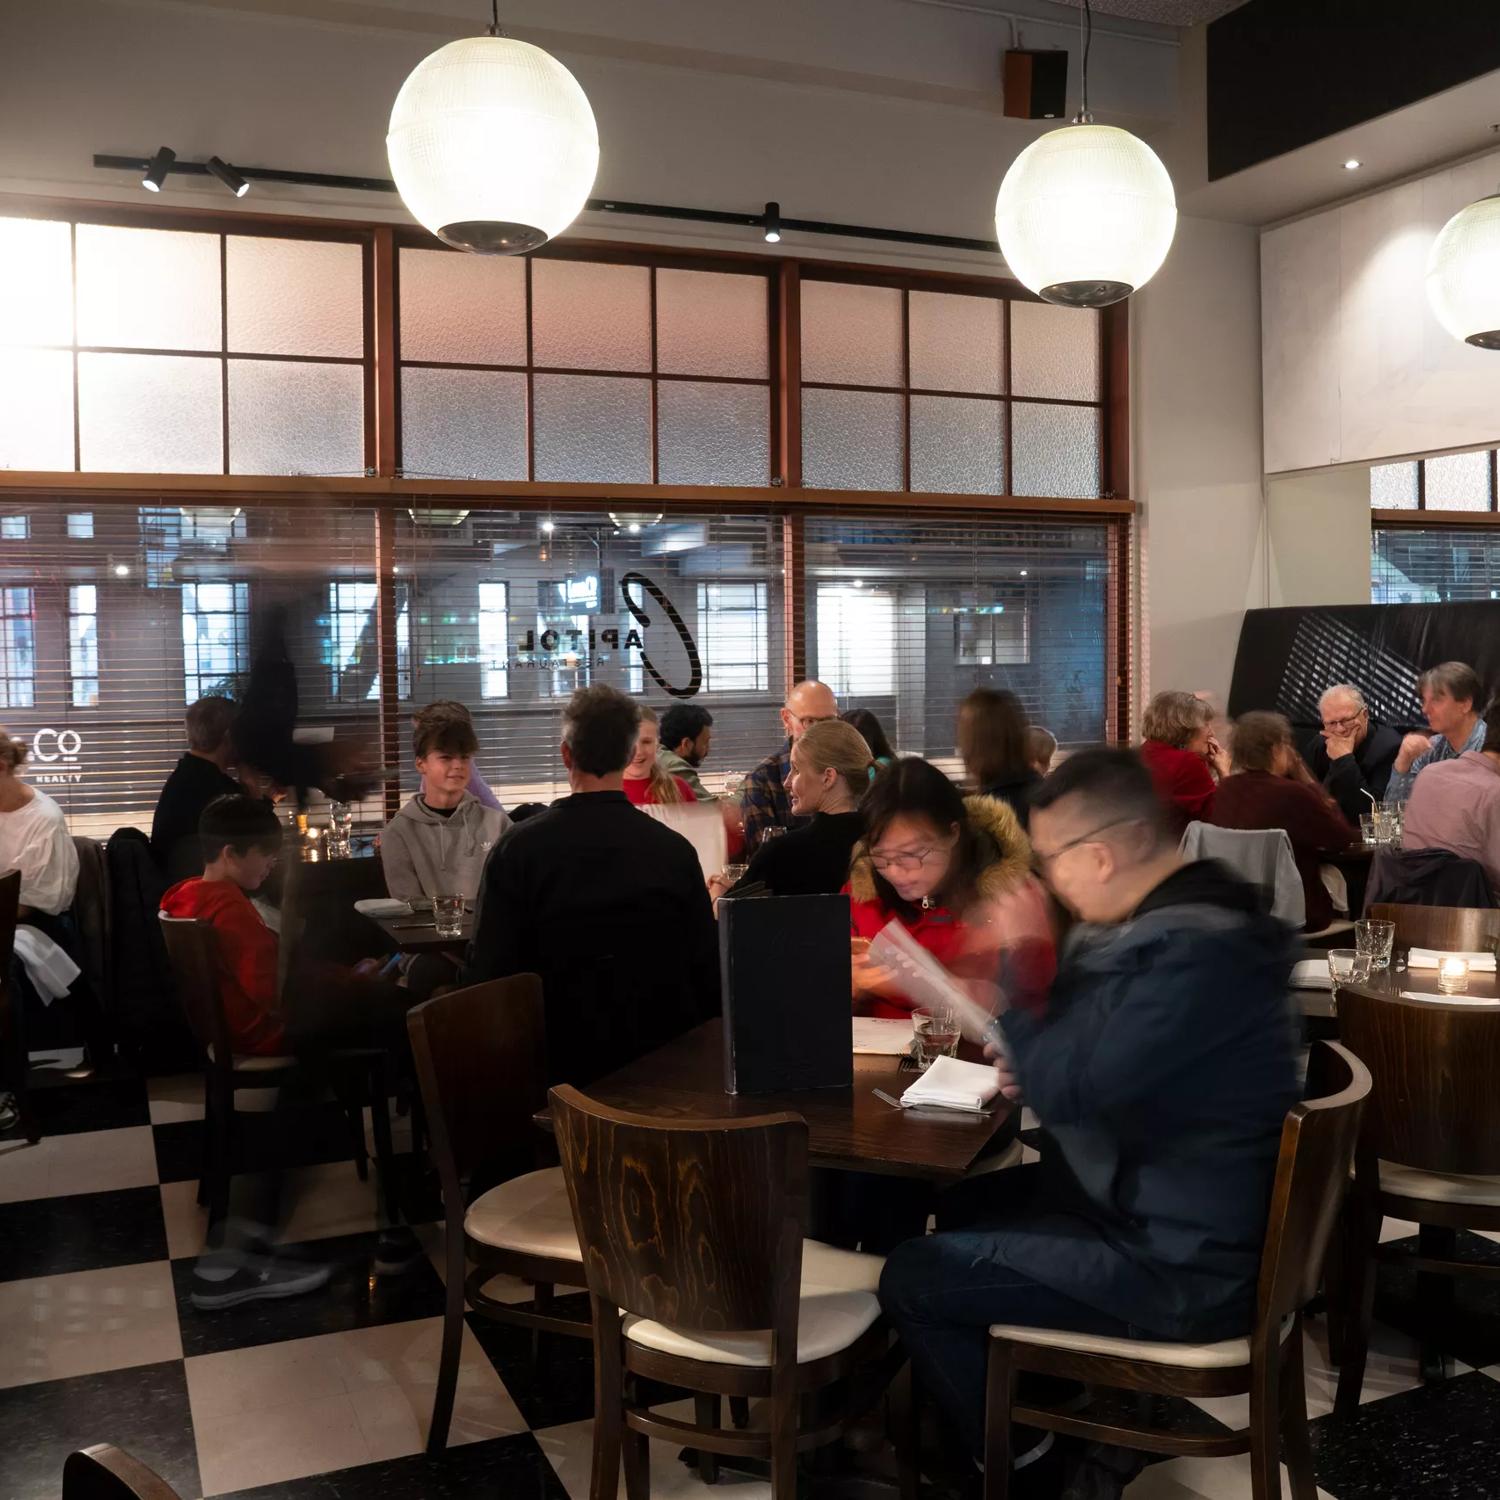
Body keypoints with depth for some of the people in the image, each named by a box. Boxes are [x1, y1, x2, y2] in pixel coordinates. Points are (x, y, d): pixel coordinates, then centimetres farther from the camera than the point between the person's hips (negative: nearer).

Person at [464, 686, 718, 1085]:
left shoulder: (517, 849, -12)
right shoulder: (676, 850, -9)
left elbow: (486, 975, -11)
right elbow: (709, 974, -4)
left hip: (559, 1061, -1)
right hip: (662, 1063, 1)